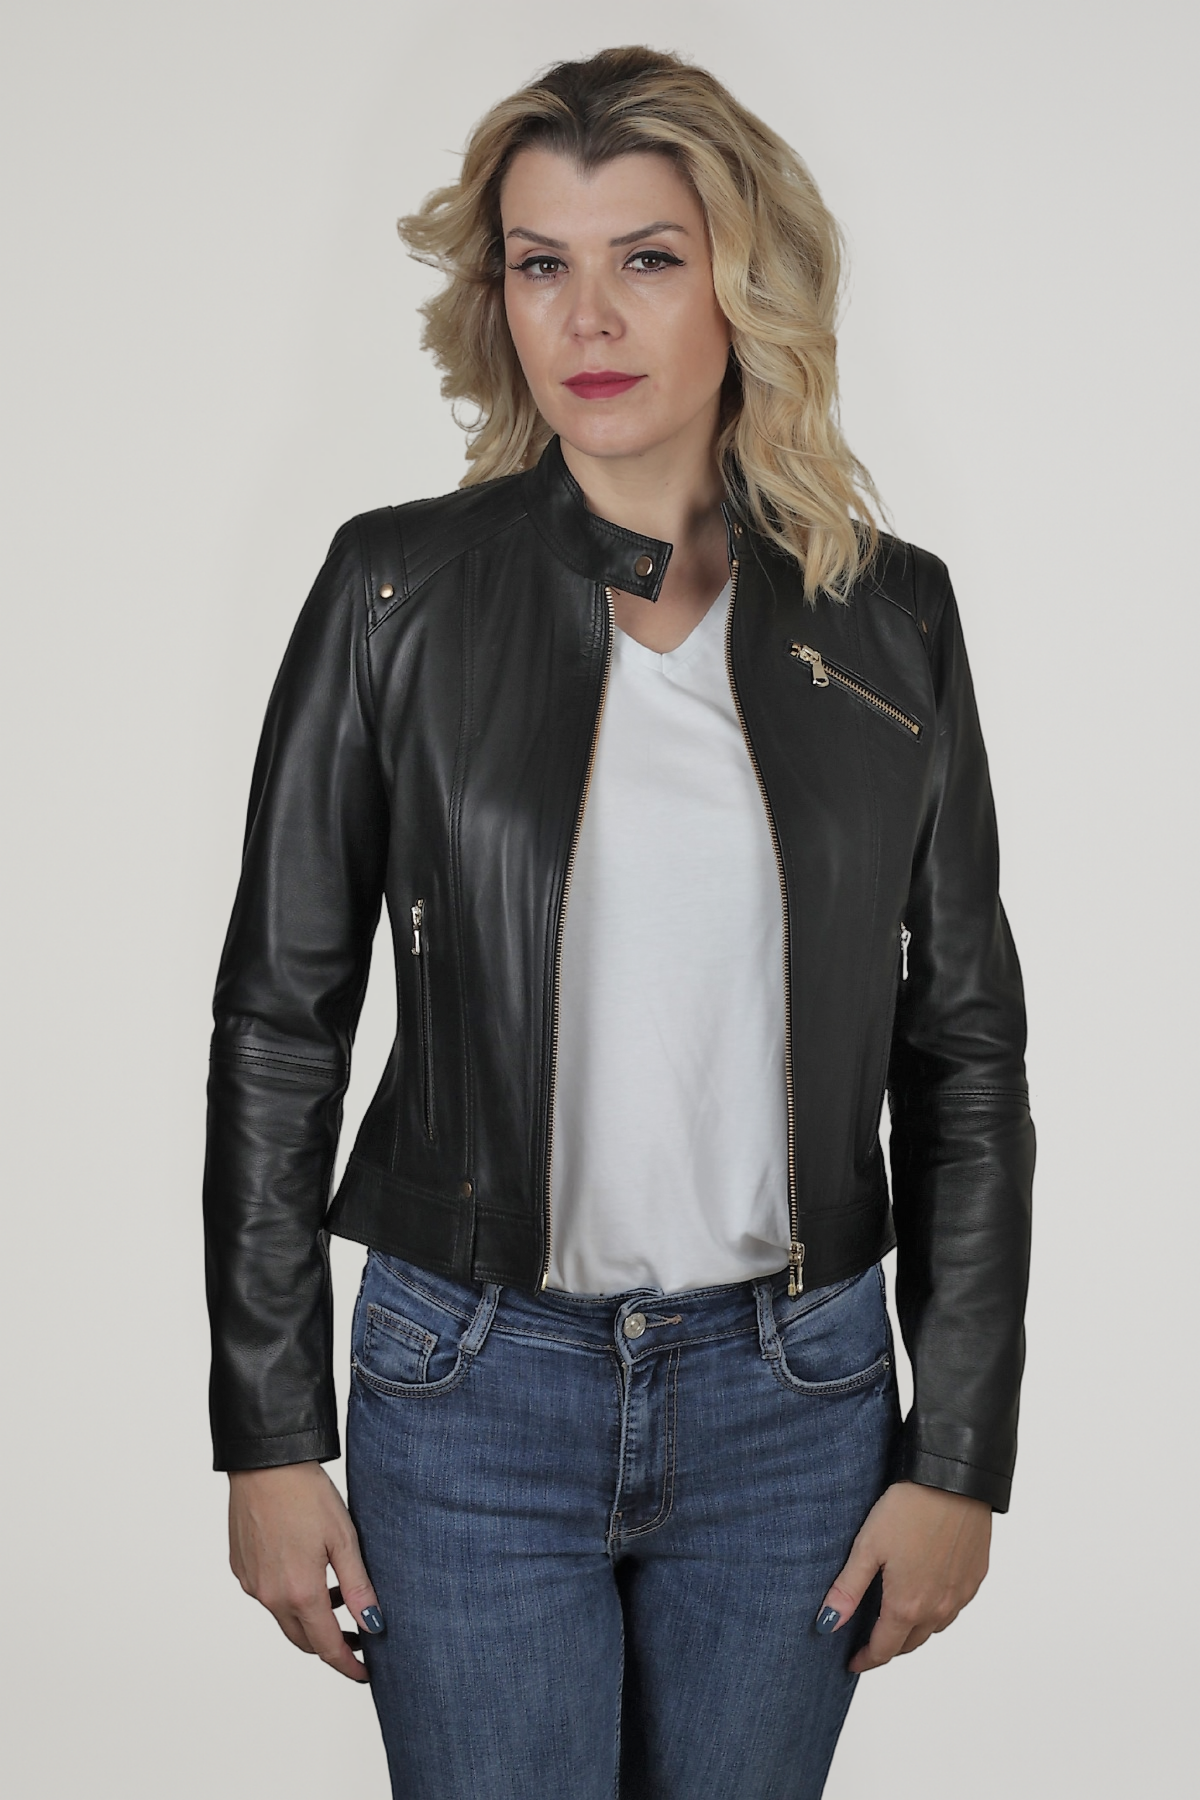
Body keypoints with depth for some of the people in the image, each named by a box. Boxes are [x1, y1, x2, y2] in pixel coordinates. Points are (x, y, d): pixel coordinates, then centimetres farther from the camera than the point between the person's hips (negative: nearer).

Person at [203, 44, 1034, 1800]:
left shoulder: (888, 617, 0)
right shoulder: (400, 592, -4)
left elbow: (964, 1047, 3)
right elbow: (279, 1017, -1)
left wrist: (962, 1452, 1)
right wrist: (267, 1434, -2)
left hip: (794, 1393, 2)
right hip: (474, 1390, -1)